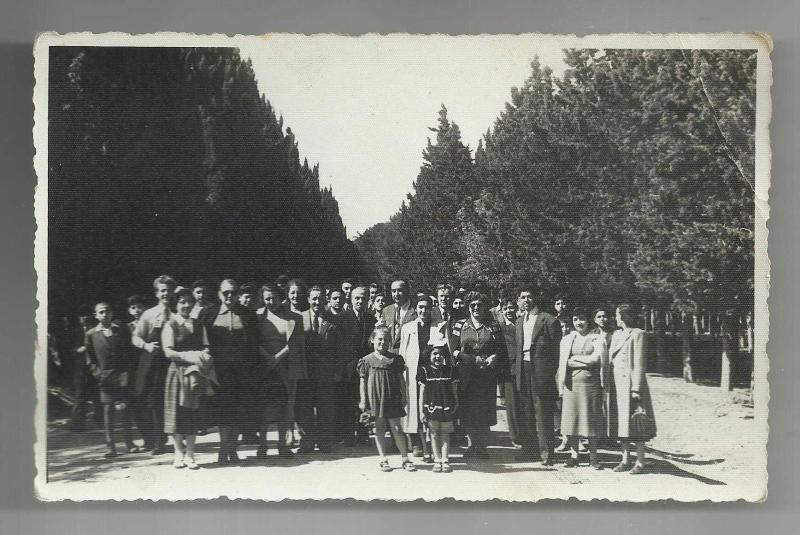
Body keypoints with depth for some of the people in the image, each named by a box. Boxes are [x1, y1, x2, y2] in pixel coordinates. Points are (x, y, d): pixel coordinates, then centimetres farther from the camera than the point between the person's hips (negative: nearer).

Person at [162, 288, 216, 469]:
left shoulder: (199, 325, 10)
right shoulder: (170, 325, -2)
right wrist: (188, 356, -19)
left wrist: (203, 356, -11)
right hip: (177, 371, -3)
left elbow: (205, 348, 11)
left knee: (193, 412, 3)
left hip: (195, 373, 3)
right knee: (177, 412, 0)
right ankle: (179, 453, 11)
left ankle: (190, 454, 9)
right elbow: (168, 352, -9)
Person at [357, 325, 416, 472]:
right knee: (379, 431, 7)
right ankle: (383, 460, 15)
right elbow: (363, 382, 3)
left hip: (392, 399, 0)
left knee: (397, 429, 1)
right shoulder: (367, 361, 1)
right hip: (375, 400, 0)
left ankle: (405, 459, 8)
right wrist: (363, 400, -1)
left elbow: (401, 380, 8)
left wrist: (403, 397, 4)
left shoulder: (395, 359, 4)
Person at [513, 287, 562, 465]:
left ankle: (546, 452, 1)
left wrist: (551, 374, -8)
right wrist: (517, 367, 9)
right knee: (525, 412, 10)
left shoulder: (549, 321, -5)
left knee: (543, 414, -4)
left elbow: (555, 350, -5)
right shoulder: (520, 321, 16)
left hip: (541, 371, -6)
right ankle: (530, 448, 19)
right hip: (523, 370, 7)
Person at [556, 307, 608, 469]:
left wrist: (574, 359, -3)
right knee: (571, 419, 1)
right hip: (571, 384, 2)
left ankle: (593, 457, 8)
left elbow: (596, 359, -9)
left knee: (592, 420, 0)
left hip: (591, 384, -2)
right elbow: (562, 363, 10)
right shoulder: (566, 339, 14)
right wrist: (560, 386, 1)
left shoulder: (597, 339, 5)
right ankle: (573, 456, 8)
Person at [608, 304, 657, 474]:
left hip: (630, 382, -7)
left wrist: (636, 388, -16)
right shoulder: (616, 334, 17)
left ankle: (640, 462, 0)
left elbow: (640, 363, -10)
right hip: (616, 383, 7)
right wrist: (607, 383, 8)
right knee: (621, 422, 8)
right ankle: (625, 459, 13)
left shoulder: (638, 334, -5)